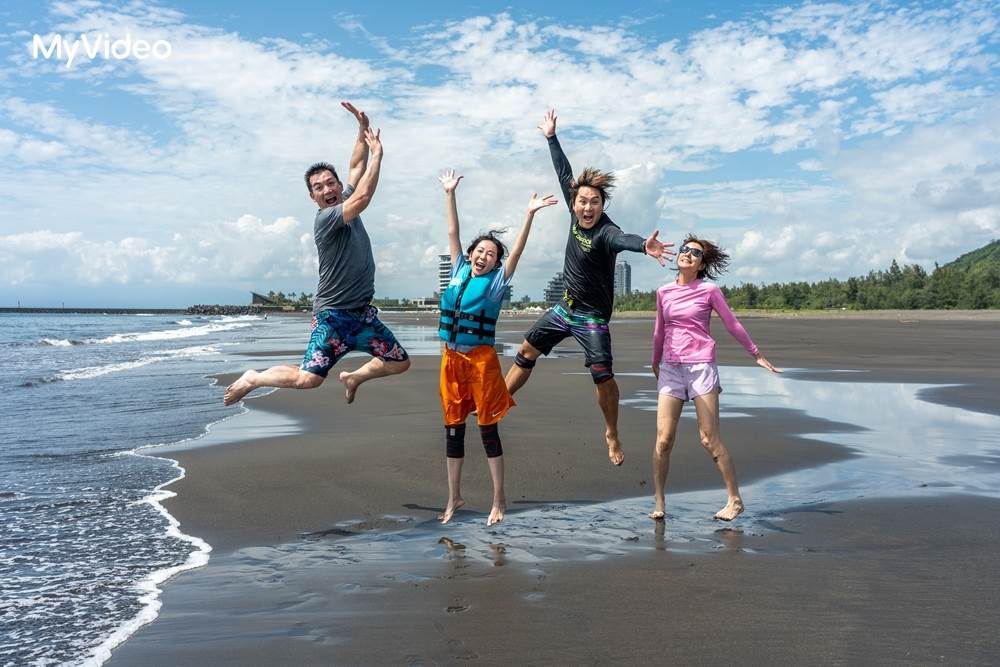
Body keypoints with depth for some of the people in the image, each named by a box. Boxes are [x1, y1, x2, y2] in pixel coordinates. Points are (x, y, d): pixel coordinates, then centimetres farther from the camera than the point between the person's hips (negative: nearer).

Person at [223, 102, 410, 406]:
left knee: (400, 363, 9)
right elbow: (364, 197, -28)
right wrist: (377, 154, -19)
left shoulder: (345, 203, 8)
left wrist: (363, 128, 0)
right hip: (332, 314, -8)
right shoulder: (325, 218, -16)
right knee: (307, 378, -17)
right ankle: (253, 379, 10)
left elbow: (357, 167, 12)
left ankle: (354, 377, 33)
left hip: (363, 313, 8)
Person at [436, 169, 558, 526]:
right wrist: (450, 194, 13)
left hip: (482, 359, -4)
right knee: (453, 427, 9)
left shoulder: (497, 281, -1)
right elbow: (453, 233, 12)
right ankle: (454, 498, 22)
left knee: (488, 429, 1)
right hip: (452, 359, 4)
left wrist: (530, 214, -19)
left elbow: (518, 249, -11)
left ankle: (499, 501, 12)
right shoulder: (459, 271, 9)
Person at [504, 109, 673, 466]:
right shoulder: (576, 214, -7)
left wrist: (644, 245, -74)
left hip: (592, 316, -7)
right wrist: (551, 137, 11)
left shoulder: (605, 231, -26)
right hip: (564, 307, 7)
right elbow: (564, 175, 5)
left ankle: (612, 434, 7)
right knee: (527, 351, 13)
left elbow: (622, 238, -51)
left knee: (602, 374, -13)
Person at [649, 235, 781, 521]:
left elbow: (732, 324, 10)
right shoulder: (663, 292, 10)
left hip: (701, 366, -3)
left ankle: (735, 500, 12)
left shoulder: (709, 290, 1)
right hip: (671, 369, 3)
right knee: (663, 440, -3)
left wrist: (756, 354, 16)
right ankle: (658, 503, 7)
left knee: (709, 439, -2)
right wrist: (655, 362, 33)